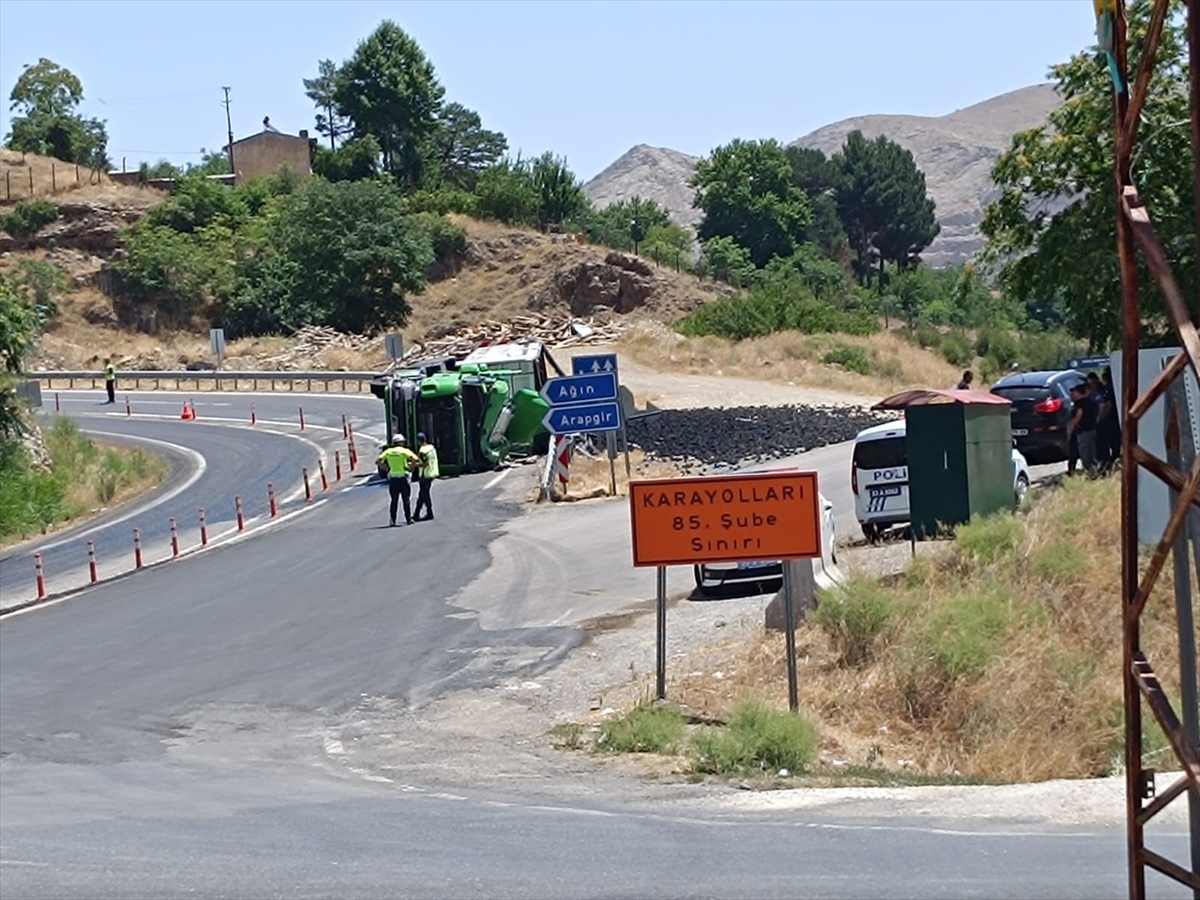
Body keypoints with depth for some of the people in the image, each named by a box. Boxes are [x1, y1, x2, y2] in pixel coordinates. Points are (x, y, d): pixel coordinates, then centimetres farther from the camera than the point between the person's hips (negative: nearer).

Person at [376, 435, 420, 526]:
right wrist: (412, 467, -5)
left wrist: (386, 468, 7)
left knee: (394, 500, 10)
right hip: (403, 477, -3)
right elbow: (415, 459, -20)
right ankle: (408, 519, 4)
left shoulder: (388, 451, 6)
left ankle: (392, 519, 5)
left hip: (392, 478, 3)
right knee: (406, 500, 5)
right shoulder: (404, 451, -5)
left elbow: (378, 461, 0)